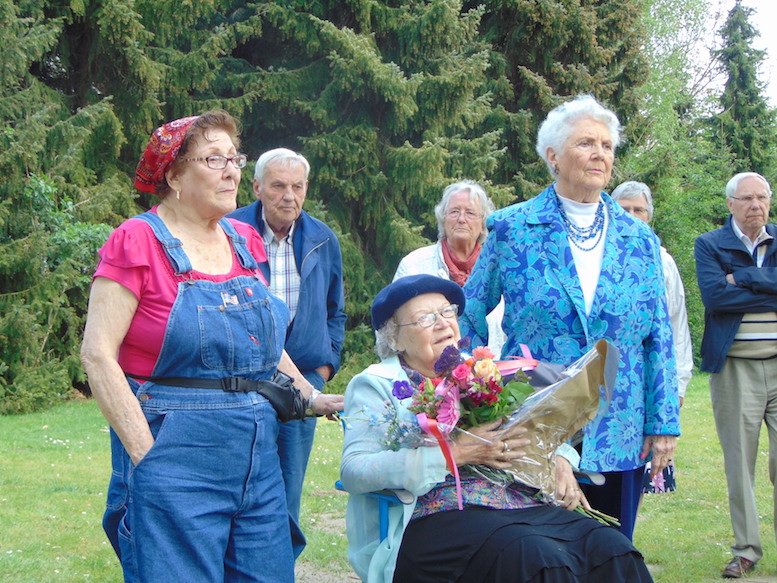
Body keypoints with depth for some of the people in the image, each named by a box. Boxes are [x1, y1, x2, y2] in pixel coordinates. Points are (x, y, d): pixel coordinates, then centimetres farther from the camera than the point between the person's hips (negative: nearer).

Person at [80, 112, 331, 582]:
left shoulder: (245, 241, 12)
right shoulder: (138, 241, -7)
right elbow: (98, 354, -12)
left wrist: (310, 396, 19)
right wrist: (146, 454, -17)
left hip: (258, 457, 6)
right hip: (177, 455, -6)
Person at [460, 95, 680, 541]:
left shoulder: (640, 240, 7)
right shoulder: (512, 229, -1)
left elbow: (659, 337, 7)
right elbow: (470, 314, 6)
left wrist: (664, 423, 3)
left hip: (618, 437, 3)